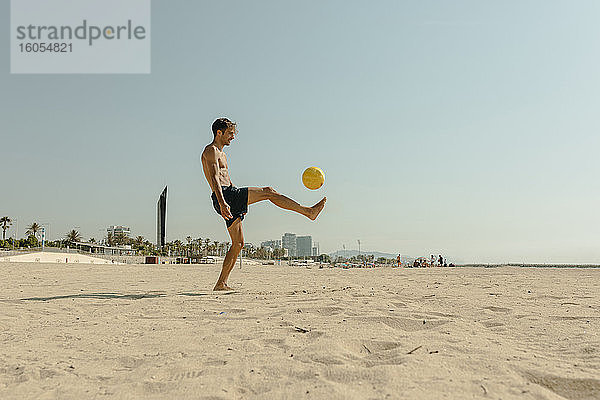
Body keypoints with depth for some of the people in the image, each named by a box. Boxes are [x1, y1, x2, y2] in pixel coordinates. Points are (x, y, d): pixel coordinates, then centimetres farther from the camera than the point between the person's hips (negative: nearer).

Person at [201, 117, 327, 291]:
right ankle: (308, 211, -9)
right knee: (268, 191, -13)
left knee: (238, 243, 8)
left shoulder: (220, 153, 30)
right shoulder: (211, 150, -2)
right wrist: (222, 203, -30)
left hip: (230, 195, 10)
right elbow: (214, 178, -18)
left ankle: (221, 283, 9)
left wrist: (242, 203, 31)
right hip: (225, 195, -10)